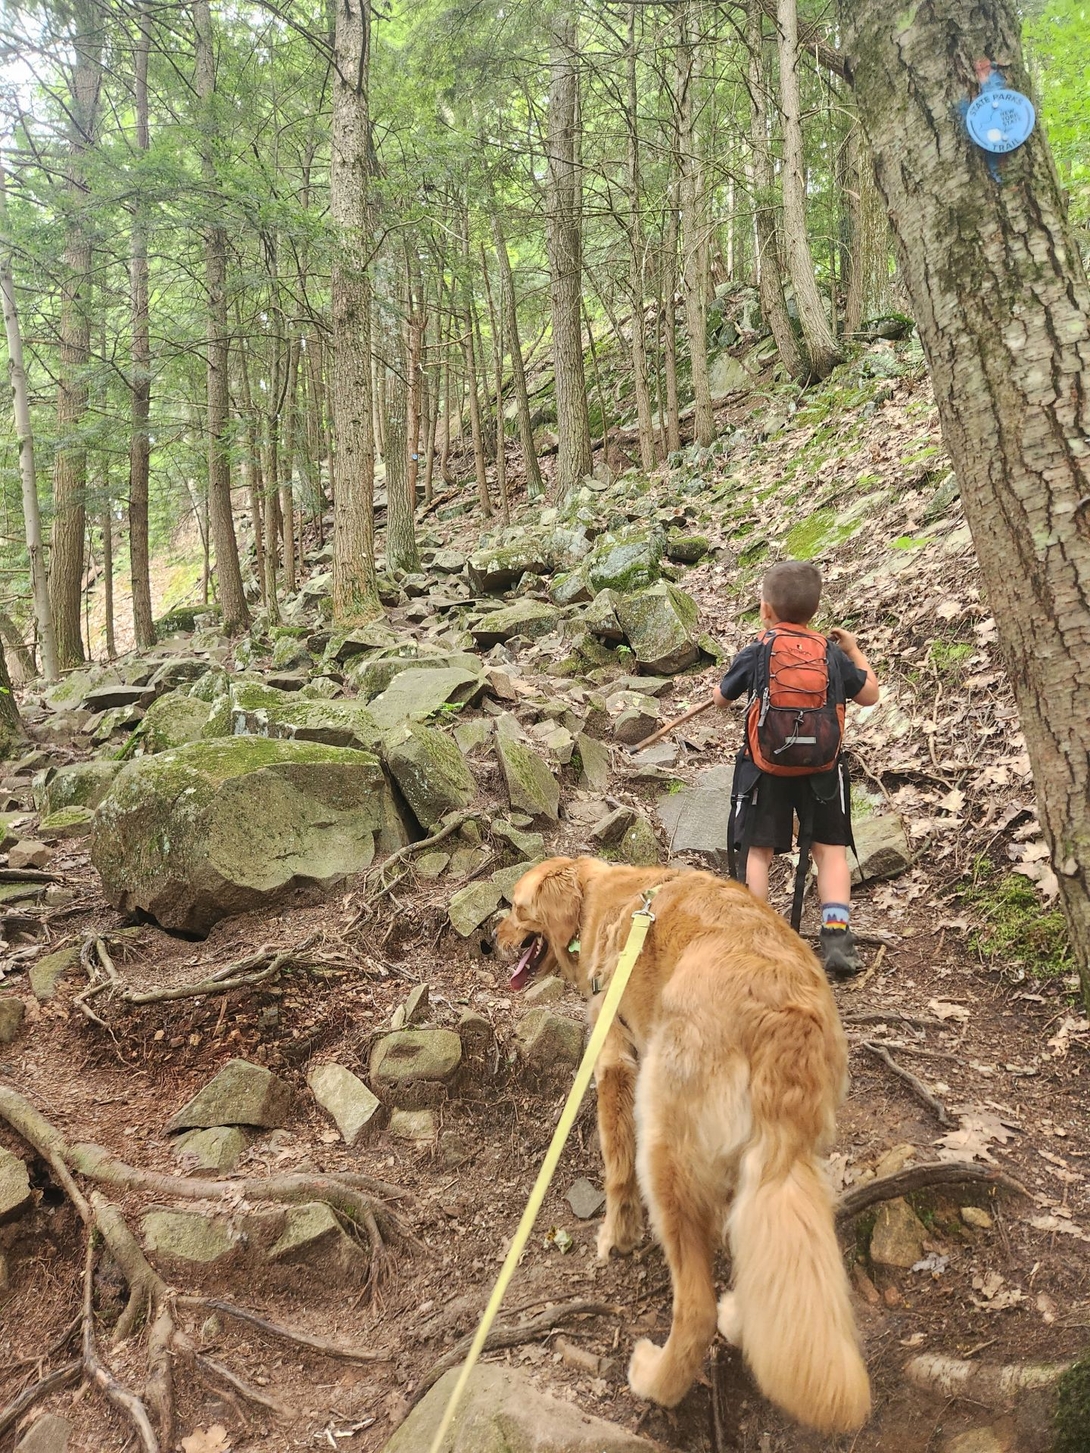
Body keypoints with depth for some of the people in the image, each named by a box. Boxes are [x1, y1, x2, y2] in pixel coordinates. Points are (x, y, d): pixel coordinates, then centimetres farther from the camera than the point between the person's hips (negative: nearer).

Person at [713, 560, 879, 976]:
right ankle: (836, 938, -1)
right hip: (822, 766, 2)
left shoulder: (754, 654, -7)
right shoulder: (832, 654, -1)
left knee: (758, 851, 9)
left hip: (765, 766, -1)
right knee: (830, 849, 8)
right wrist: (855, 651, 23)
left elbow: (721, 698, 7)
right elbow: (869, 695, 12)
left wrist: (718, 689, 30)